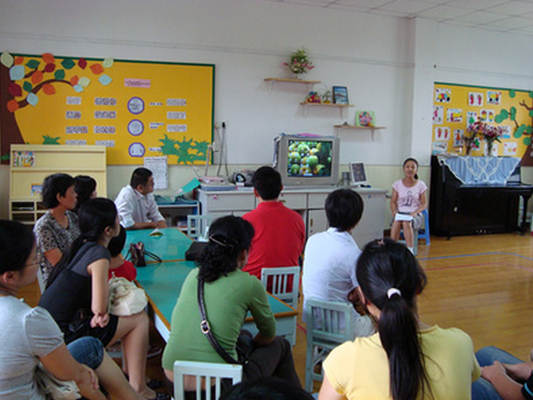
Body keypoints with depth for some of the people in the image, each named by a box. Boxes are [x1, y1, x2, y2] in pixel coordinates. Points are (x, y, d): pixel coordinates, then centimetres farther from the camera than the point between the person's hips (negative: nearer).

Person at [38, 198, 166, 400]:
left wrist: (100, 312, 3)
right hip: (63, 334, -9)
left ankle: (129, 373, 27)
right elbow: (99, 308, -21)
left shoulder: (82, 245, 8)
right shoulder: (99, 254, -20)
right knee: (139, 320, -3)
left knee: (135, 312, 16)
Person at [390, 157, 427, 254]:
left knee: (406, 223, -36)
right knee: (396, 222, -35)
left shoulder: (420, 185, 3)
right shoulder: (397, 184, 7)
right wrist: (394, 211, -13)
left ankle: (410, 250, -33)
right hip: (400, 213, 1)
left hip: (415, 214, -1)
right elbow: (393, 201, 8)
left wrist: (415, 212, -16)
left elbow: (424, 204, 3)